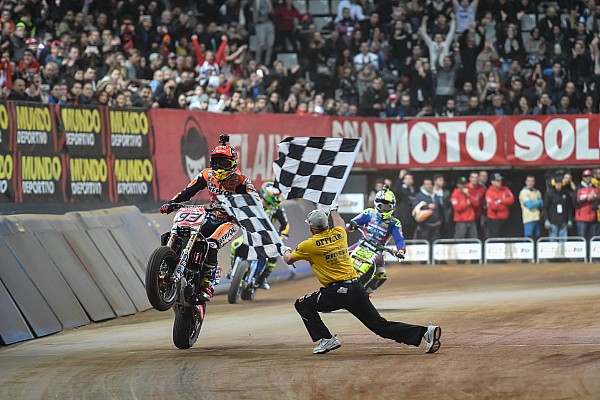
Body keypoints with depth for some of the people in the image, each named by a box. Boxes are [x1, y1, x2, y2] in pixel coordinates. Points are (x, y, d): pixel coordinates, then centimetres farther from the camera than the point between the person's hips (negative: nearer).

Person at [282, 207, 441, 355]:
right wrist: (333, 209, 59)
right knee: (380, 325, 4)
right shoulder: (339, 234, 12)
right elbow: (340, 223, 39)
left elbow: (289, 260, 14)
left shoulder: (310, 245, -3)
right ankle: (424, 332, -9)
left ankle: (326, 340, 1)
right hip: (357, 288, 6)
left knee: (303, 304, 11)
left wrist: (286, 251, 38)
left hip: (337, 292, -6)